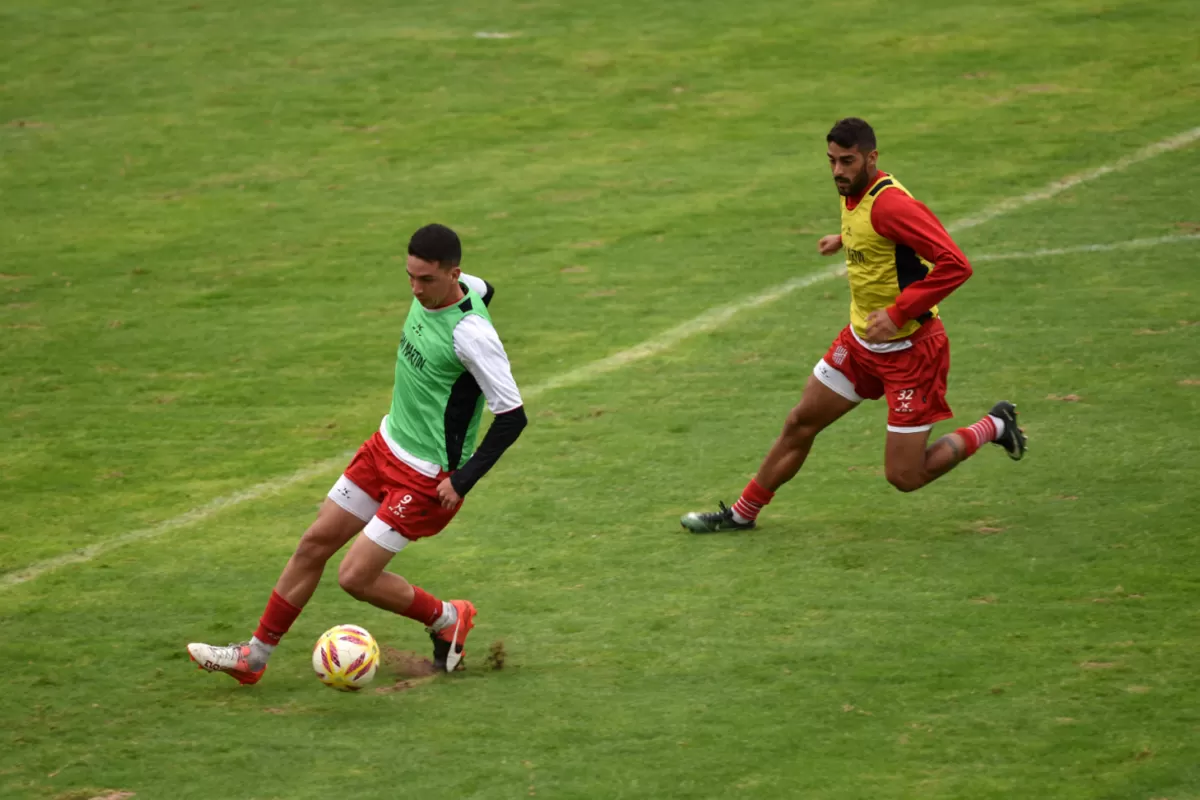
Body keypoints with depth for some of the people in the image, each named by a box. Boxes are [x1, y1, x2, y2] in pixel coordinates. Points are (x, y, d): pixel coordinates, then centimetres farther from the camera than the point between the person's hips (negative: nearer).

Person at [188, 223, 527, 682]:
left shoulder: (471, 334, -28)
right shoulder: (431, 293, -4)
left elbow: (513, 416, -24)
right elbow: (483, 288, 22)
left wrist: (463, 480, -22)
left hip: (428, 479, -9)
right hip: (388, 445, 9)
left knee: (355, 578, -8)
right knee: (315, 542, 9)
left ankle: (446, 619, 18)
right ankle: (254, 656, 20)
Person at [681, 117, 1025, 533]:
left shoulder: (889, 203, -26)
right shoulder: (853, 194, 2)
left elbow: (955, 264, -32)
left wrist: (898, 313, -32)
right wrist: (845, 239, 25)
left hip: (910, 349, -8)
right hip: (862, 341, 8)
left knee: (904, 476, -4)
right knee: (799, 423, 14)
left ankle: (993, 427, 16)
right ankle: (742, 513, 31)